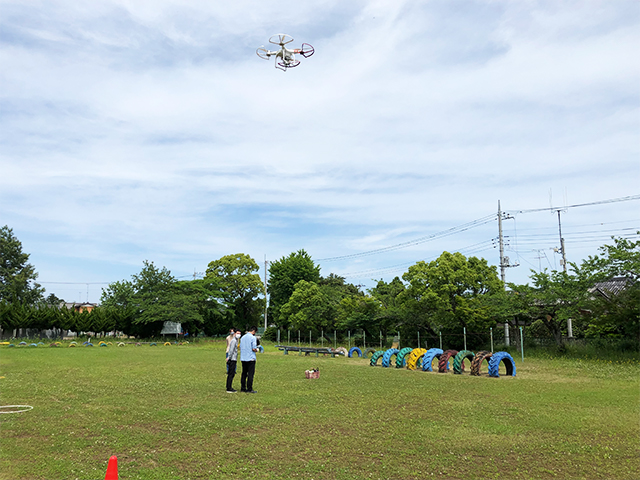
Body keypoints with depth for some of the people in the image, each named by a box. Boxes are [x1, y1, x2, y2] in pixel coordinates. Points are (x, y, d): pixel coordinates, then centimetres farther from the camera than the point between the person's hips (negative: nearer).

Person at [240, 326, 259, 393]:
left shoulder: (242, 337, 11)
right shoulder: (253, 337, -10)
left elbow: (240, 347, 15)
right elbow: (253, 349, -16)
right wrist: (256, 350, 6)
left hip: (243, 358, 7)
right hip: (251, 358, -7)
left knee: (244, 373, 12)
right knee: (250, 374, -2)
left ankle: (243, 388, 15)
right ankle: (249, 389, -2)